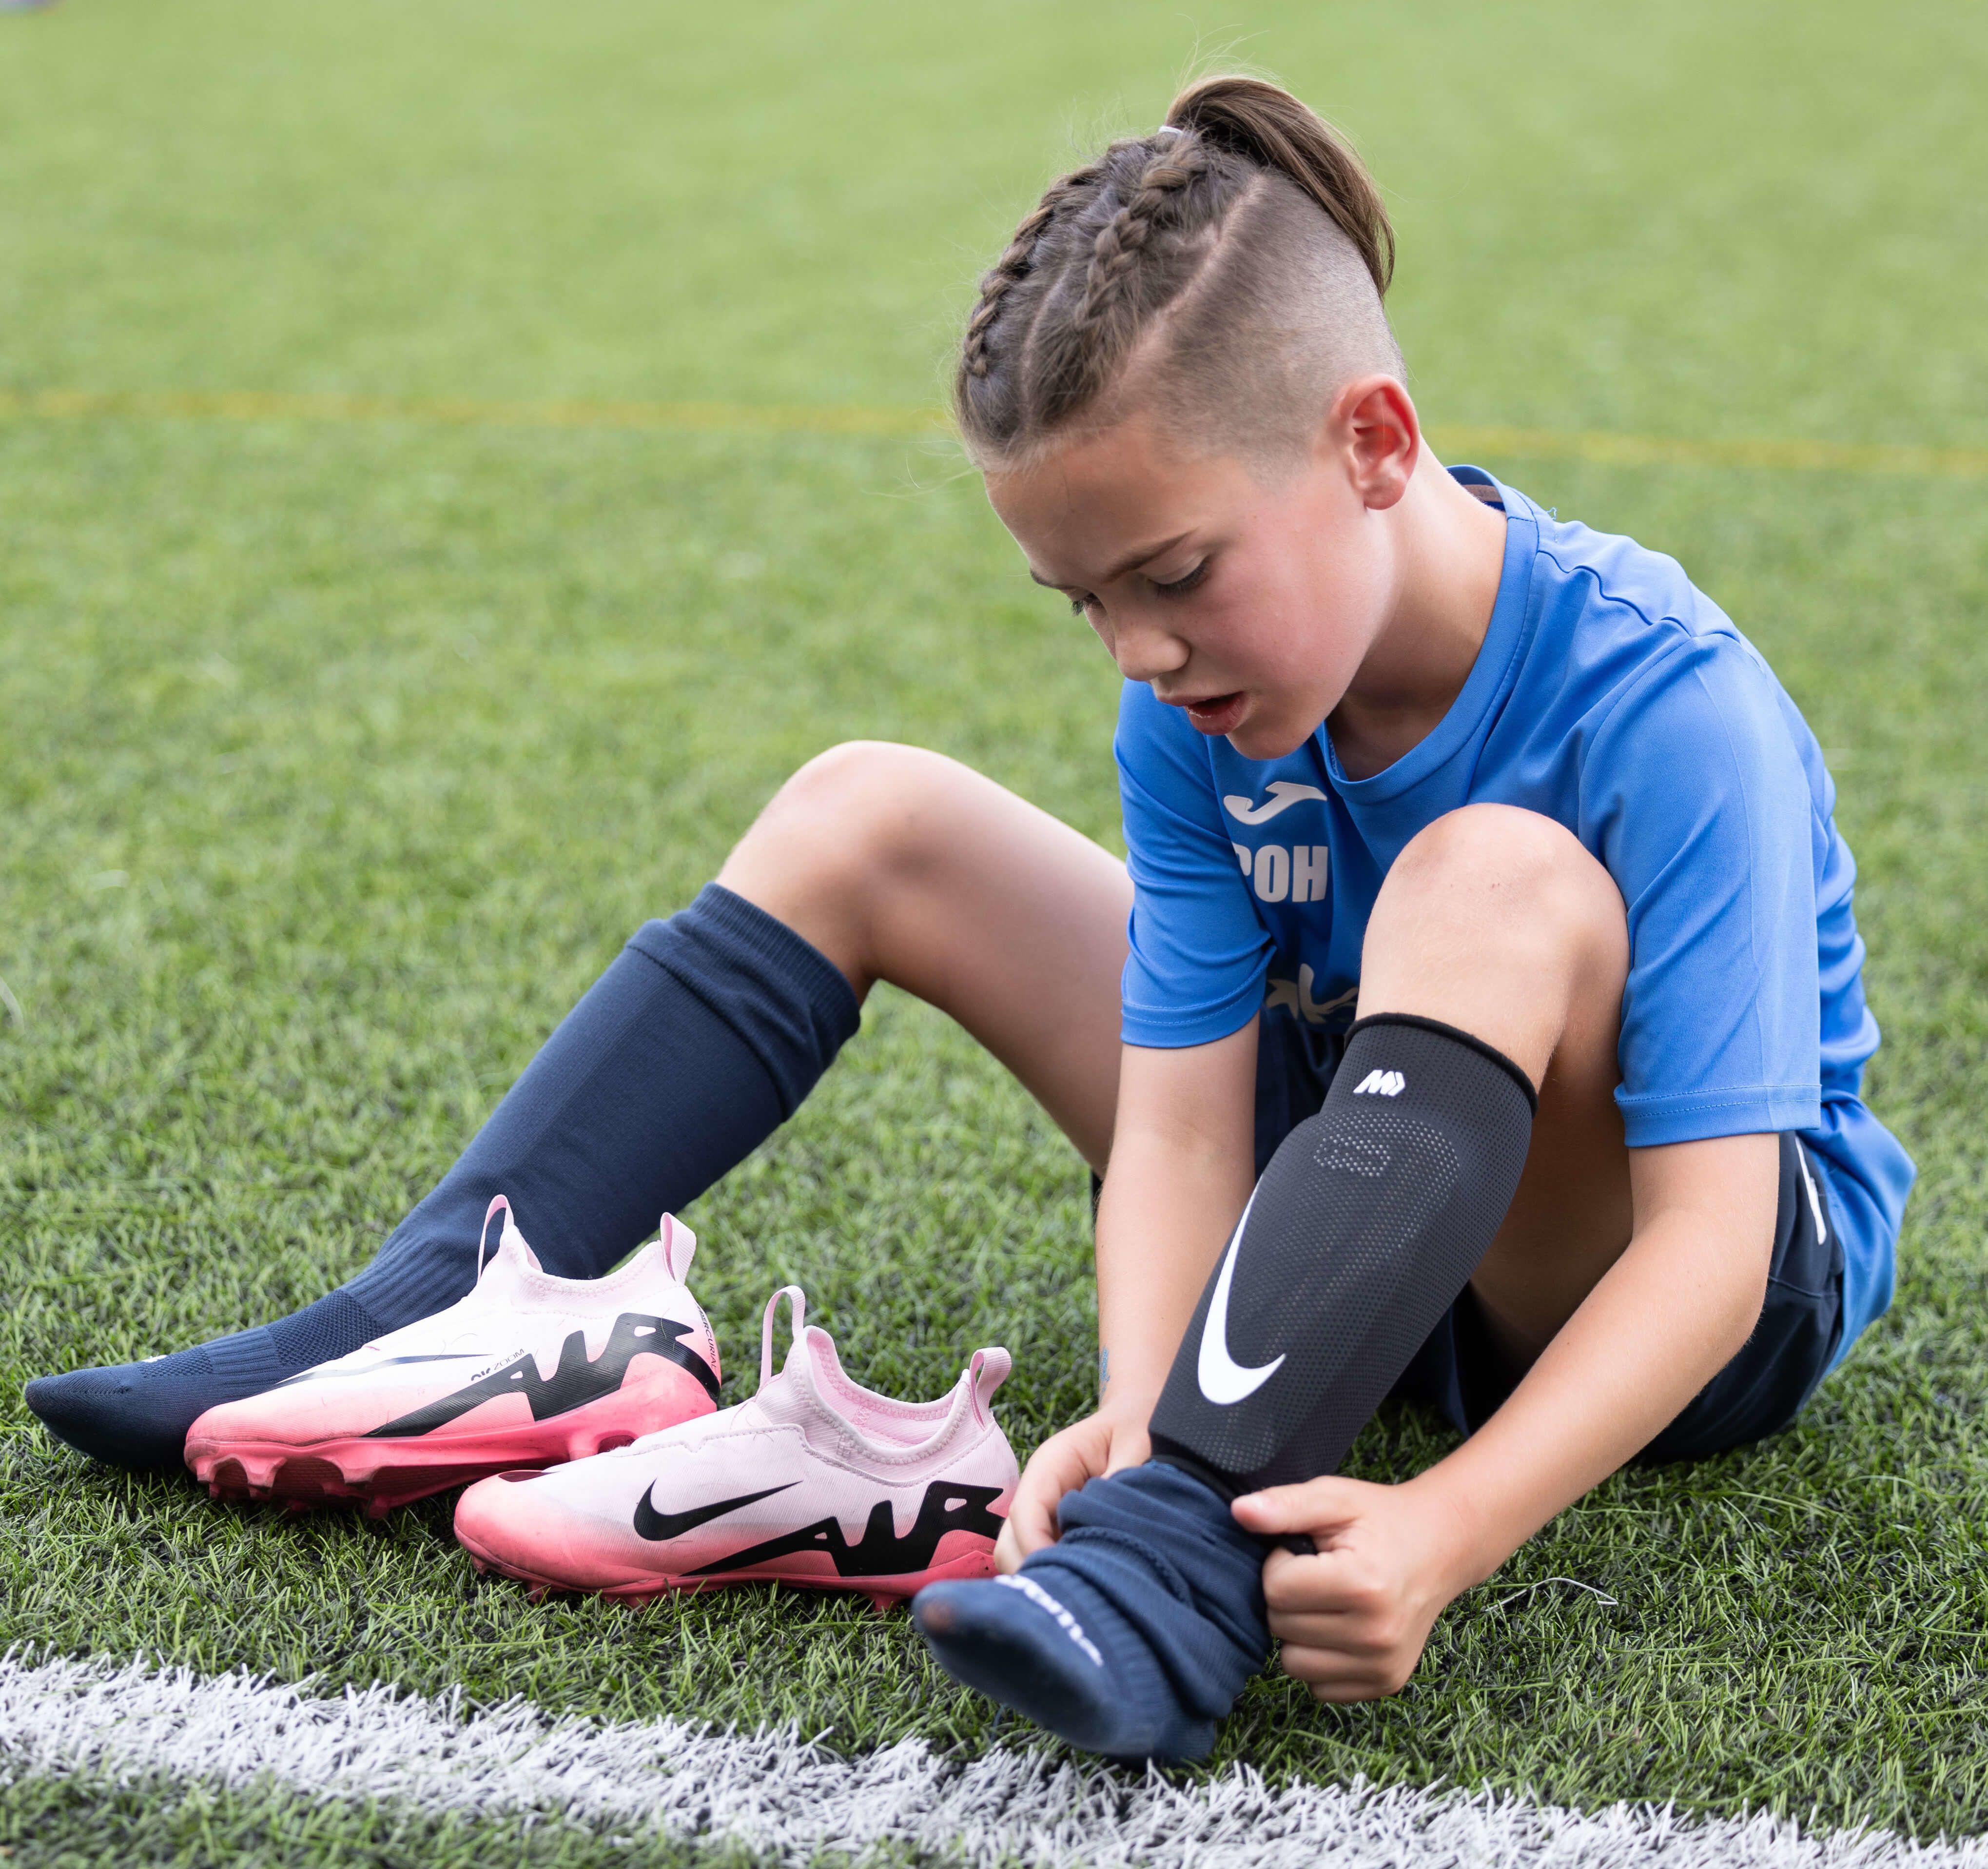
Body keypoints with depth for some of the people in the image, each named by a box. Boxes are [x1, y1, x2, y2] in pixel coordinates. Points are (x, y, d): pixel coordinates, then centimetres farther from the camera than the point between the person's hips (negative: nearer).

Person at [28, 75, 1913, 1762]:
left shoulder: (1666, 711, -29)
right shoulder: (1204, 707, -12)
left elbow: (1712, 1232, -32)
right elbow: (1181, 1122, -17)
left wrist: (1449, 1530, -46)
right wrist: (1131, 1413, -37)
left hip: (1694, 1285, -5)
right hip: (1376, 1176, 6)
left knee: (1498, 881, -39)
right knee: (870, 818, -2)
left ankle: (1181, 1565, -46)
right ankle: (420, 1338, -8)